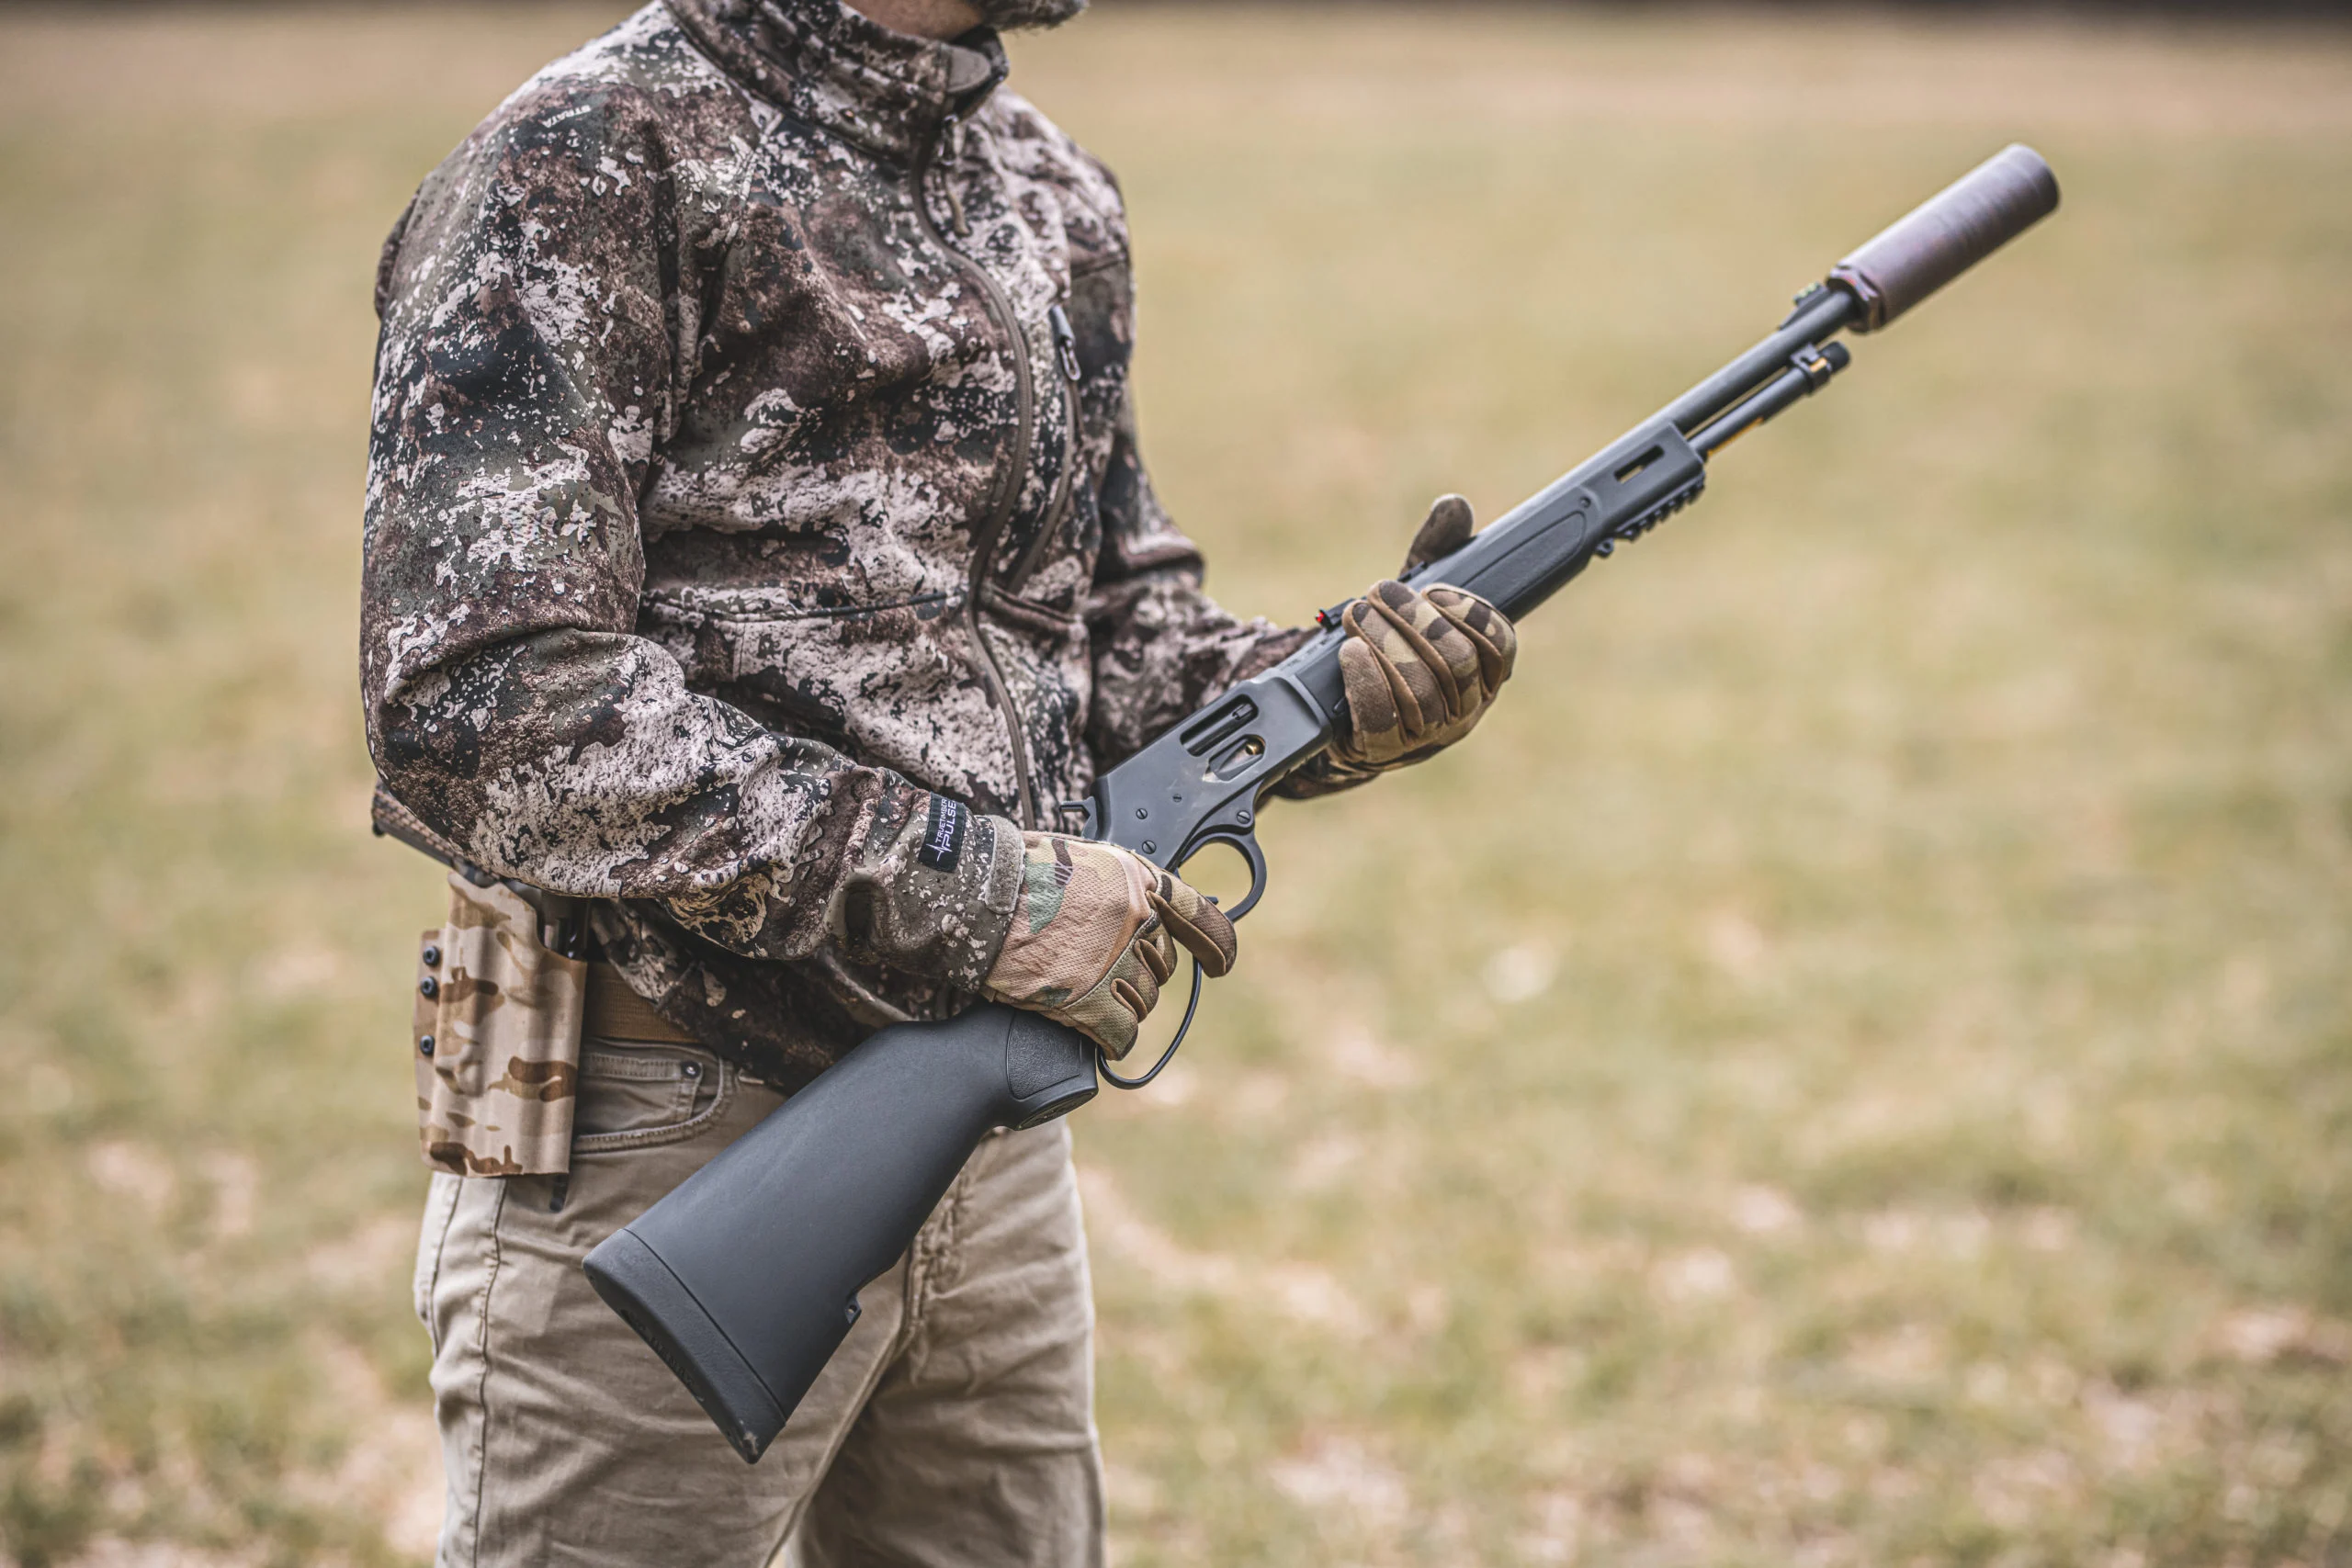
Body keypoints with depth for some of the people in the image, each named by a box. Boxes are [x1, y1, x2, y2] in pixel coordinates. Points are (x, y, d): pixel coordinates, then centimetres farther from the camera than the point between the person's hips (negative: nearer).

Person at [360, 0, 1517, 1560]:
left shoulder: (1057, 194, 11)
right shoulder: (590, 163, -13)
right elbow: (482, 704, -23)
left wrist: (1323, 695, -5)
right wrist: (963, 883, -23)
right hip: (666, 1156, -7)